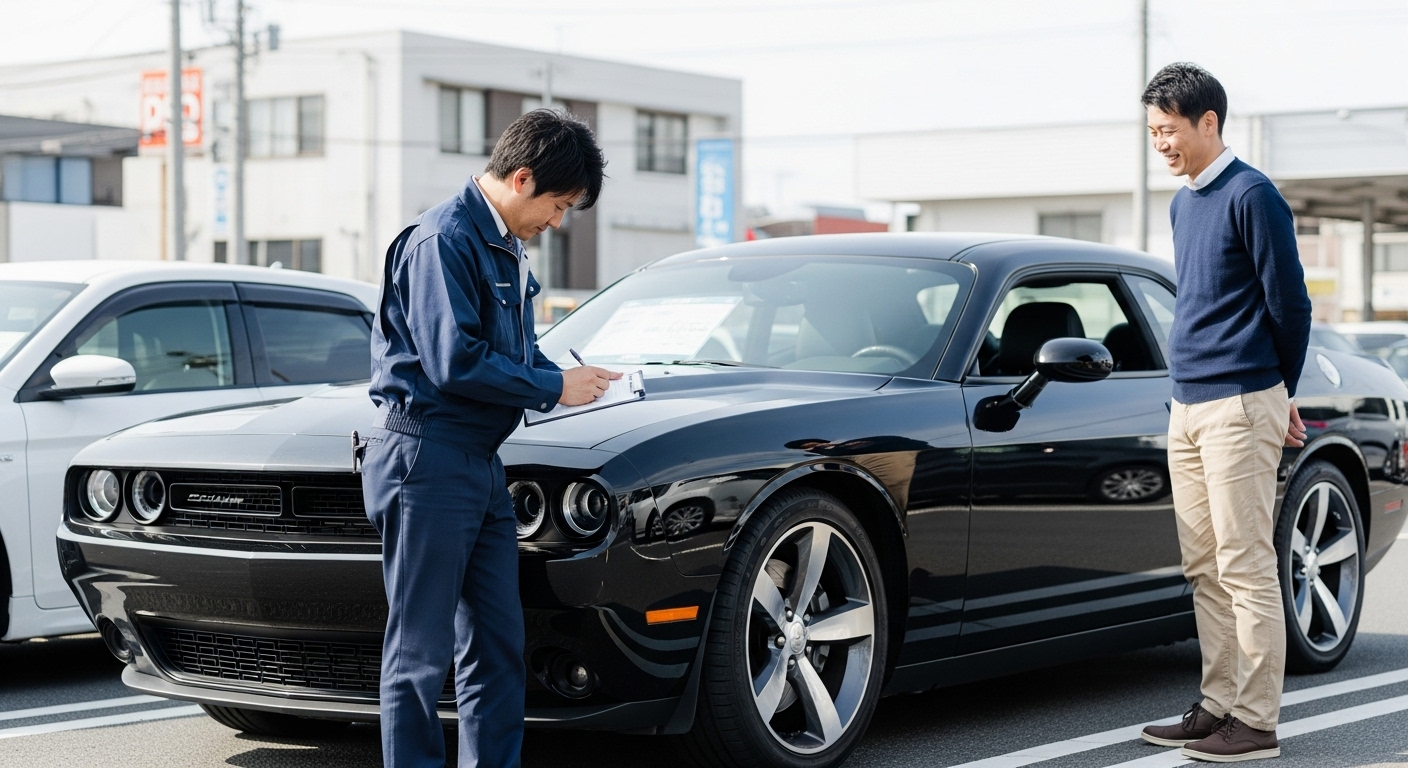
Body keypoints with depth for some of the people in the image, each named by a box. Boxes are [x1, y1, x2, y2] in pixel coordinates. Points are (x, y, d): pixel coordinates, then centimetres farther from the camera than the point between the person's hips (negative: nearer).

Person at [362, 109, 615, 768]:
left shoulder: (506, 247, 17)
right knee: (421, 650, -4)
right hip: (427, 459, -10)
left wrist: (572, 378, 3)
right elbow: (455, 363, -22)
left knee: (498, 642, 11)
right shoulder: (443, 239, -15)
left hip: (481, 464, 10)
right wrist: (554, 388, -13)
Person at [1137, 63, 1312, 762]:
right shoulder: (1183, 204, 16)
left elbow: (1289, 303, -8)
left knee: (1246, 569, -6)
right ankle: (1219, 705, 17)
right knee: (1204, 570, 10)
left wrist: (1279, 396, 4)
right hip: (1187, 409, 8)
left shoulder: (1251, 196, -10)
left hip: (1238, 408, -8)